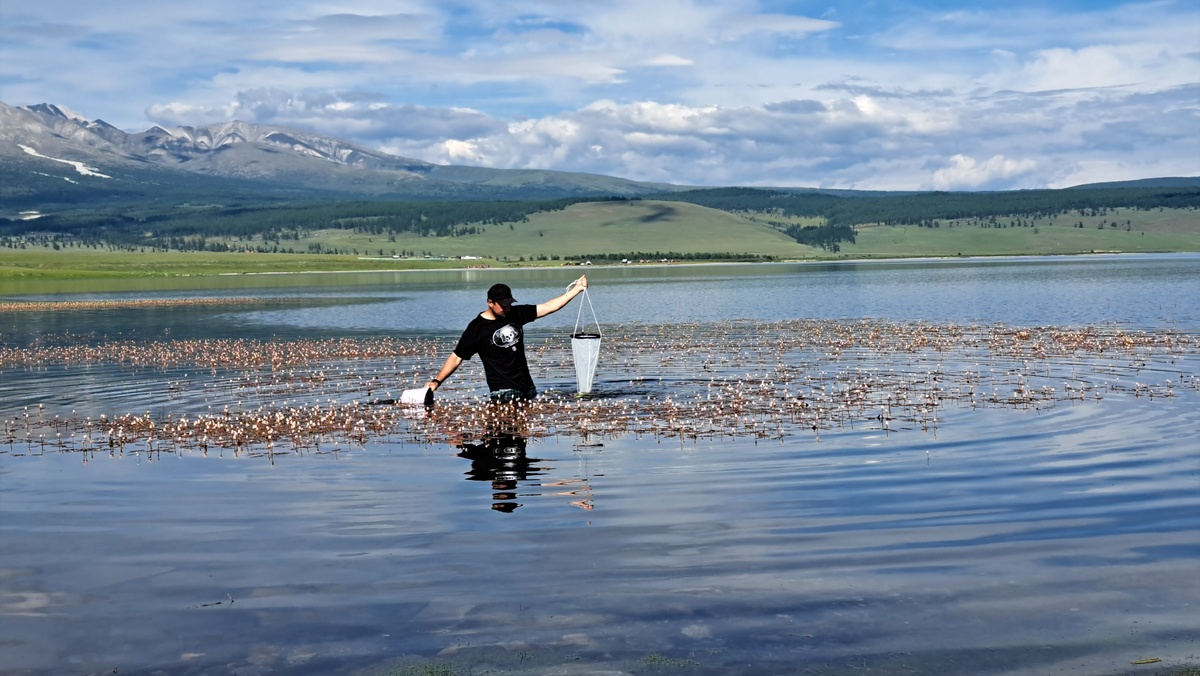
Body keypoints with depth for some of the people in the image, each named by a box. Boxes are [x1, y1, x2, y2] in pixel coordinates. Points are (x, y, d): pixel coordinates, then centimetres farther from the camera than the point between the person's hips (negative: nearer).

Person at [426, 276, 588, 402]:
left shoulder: (515, 314, 6)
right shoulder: (476, 328, -8)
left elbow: (548, 307, 6)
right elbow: (456, 357, -5)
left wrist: (575, 290, 0)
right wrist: (437, 381, -15)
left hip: (527, 387, 6)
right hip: (504, 393, -6)